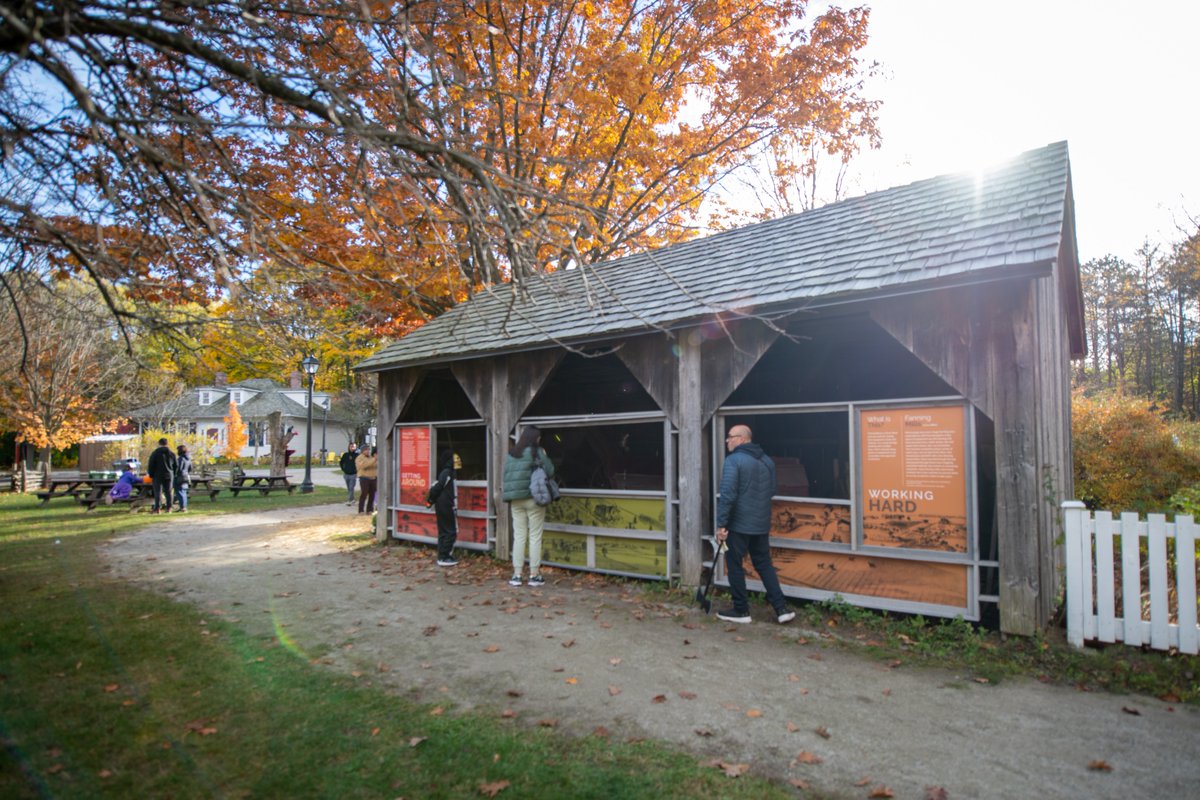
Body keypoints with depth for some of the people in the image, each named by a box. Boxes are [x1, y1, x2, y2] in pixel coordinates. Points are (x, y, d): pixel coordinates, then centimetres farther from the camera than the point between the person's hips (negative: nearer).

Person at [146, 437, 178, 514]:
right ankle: (168, 508, 5)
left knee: (158, 492, -3)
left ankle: (157, 508, -6)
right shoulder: (172, 454, 10)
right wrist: (173, 475, 21)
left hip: (158, 476, -4)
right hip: (169, 475, 4)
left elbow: (151, 465, -5)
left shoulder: (155, 453, -5)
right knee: (168, 492, 5)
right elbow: (175, 466, 15)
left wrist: (151, 475, 3)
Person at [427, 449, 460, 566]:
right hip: (447, 507, -9)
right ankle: (445, 558, -3)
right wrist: (431, 500, -6)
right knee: (451, 532, -3)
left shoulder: (445, 472, 14)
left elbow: (435, 487, 14)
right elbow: (437, 487, -18)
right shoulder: (447, 472, -14)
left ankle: (442, 556, 17)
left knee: (443, 532, 13)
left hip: (441, 506, 9)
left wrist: (430, 500, 14)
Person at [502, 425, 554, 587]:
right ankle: (534, 575, 7)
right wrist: (545, 457, 7)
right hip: (534, 499, -4)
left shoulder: (511, 453, 9)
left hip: (516, 500, 4)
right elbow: (550, 472, -6)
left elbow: (507, 476, 11)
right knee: (535, 537, 3)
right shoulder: (537, 452, -7)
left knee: (519, 537, 9)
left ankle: (516, 575, 9)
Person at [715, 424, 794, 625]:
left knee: (735, 566, 7)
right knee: (764, 565, 16)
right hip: (761, 525, 7)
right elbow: (772, 491, 16)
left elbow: (727, 494, -21)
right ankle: (781, 608, 12)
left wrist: (721, 524, -17)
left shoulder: (733, 460, -14)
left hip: (738, 524, -7)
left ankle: (741, 610, 14)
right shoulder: (767, 460, 9)